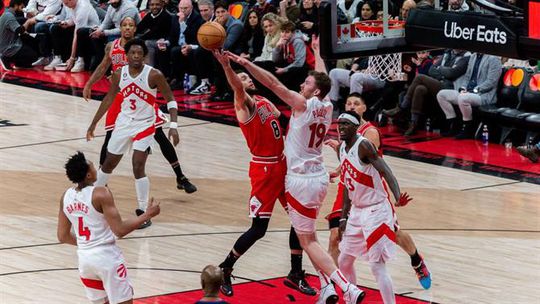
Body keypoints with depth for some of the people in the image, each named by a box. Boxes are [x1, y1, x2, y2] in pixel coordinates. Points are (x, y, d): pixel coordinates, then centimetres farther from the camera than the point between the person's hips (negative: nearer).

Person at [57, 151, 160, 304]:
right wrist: (148, 215, -9)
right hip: (107, 257, -7)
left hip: (84, 258, 7)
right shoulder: (100, 194, -17)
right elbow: (120, 230, -20)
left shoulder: (66, 197, 3)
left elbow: (63, 237, 10)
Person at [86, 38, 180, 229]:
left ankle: (143, 211, -2)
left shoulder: (154, 75, -18)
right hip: (123, 123, 4)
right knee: (108, 164, 14)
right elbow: (109, 98, 9)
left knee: (138, 168, -15)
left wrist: (173, 126, -22)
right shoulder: (119, 74, -5)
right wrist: (94, 124, 12)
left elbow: (170, 99, -11)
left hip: (145, 125, -4)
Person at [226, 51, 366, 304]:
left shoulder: (303, 104, -15)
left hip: (301, 180, -8)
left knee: (307, 241, -3)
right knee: (309, 236, 22)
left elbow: (273, 83, -20)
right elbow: (321, 79, 23)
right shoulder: (327, 108, 5)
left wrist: (246, 63, -19)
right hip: (319, 177, 8)